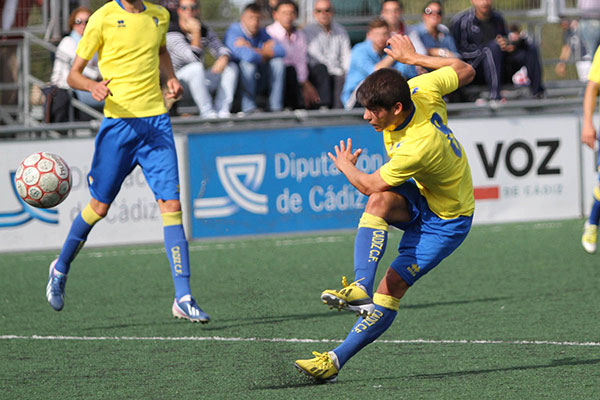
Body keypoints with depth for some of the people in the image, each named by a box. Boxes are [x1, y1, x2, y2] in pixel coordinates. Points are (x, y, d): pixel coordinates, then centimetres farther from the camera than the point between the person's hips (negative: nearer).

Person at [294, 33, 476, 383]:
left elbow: (369, 184, -20)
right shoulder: (421, 89, -18)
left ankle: (336, 360, -11)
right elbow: (465, 71, 2)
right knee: (381, 201, -27)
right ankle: (360, 287, -35)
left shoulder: (416, 148, -38)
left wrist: (345, 165, 1)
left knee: (393, 287, -15)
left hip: (446, 222, -8)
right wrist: (413, 58, 6)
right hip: (421, 197, 8)